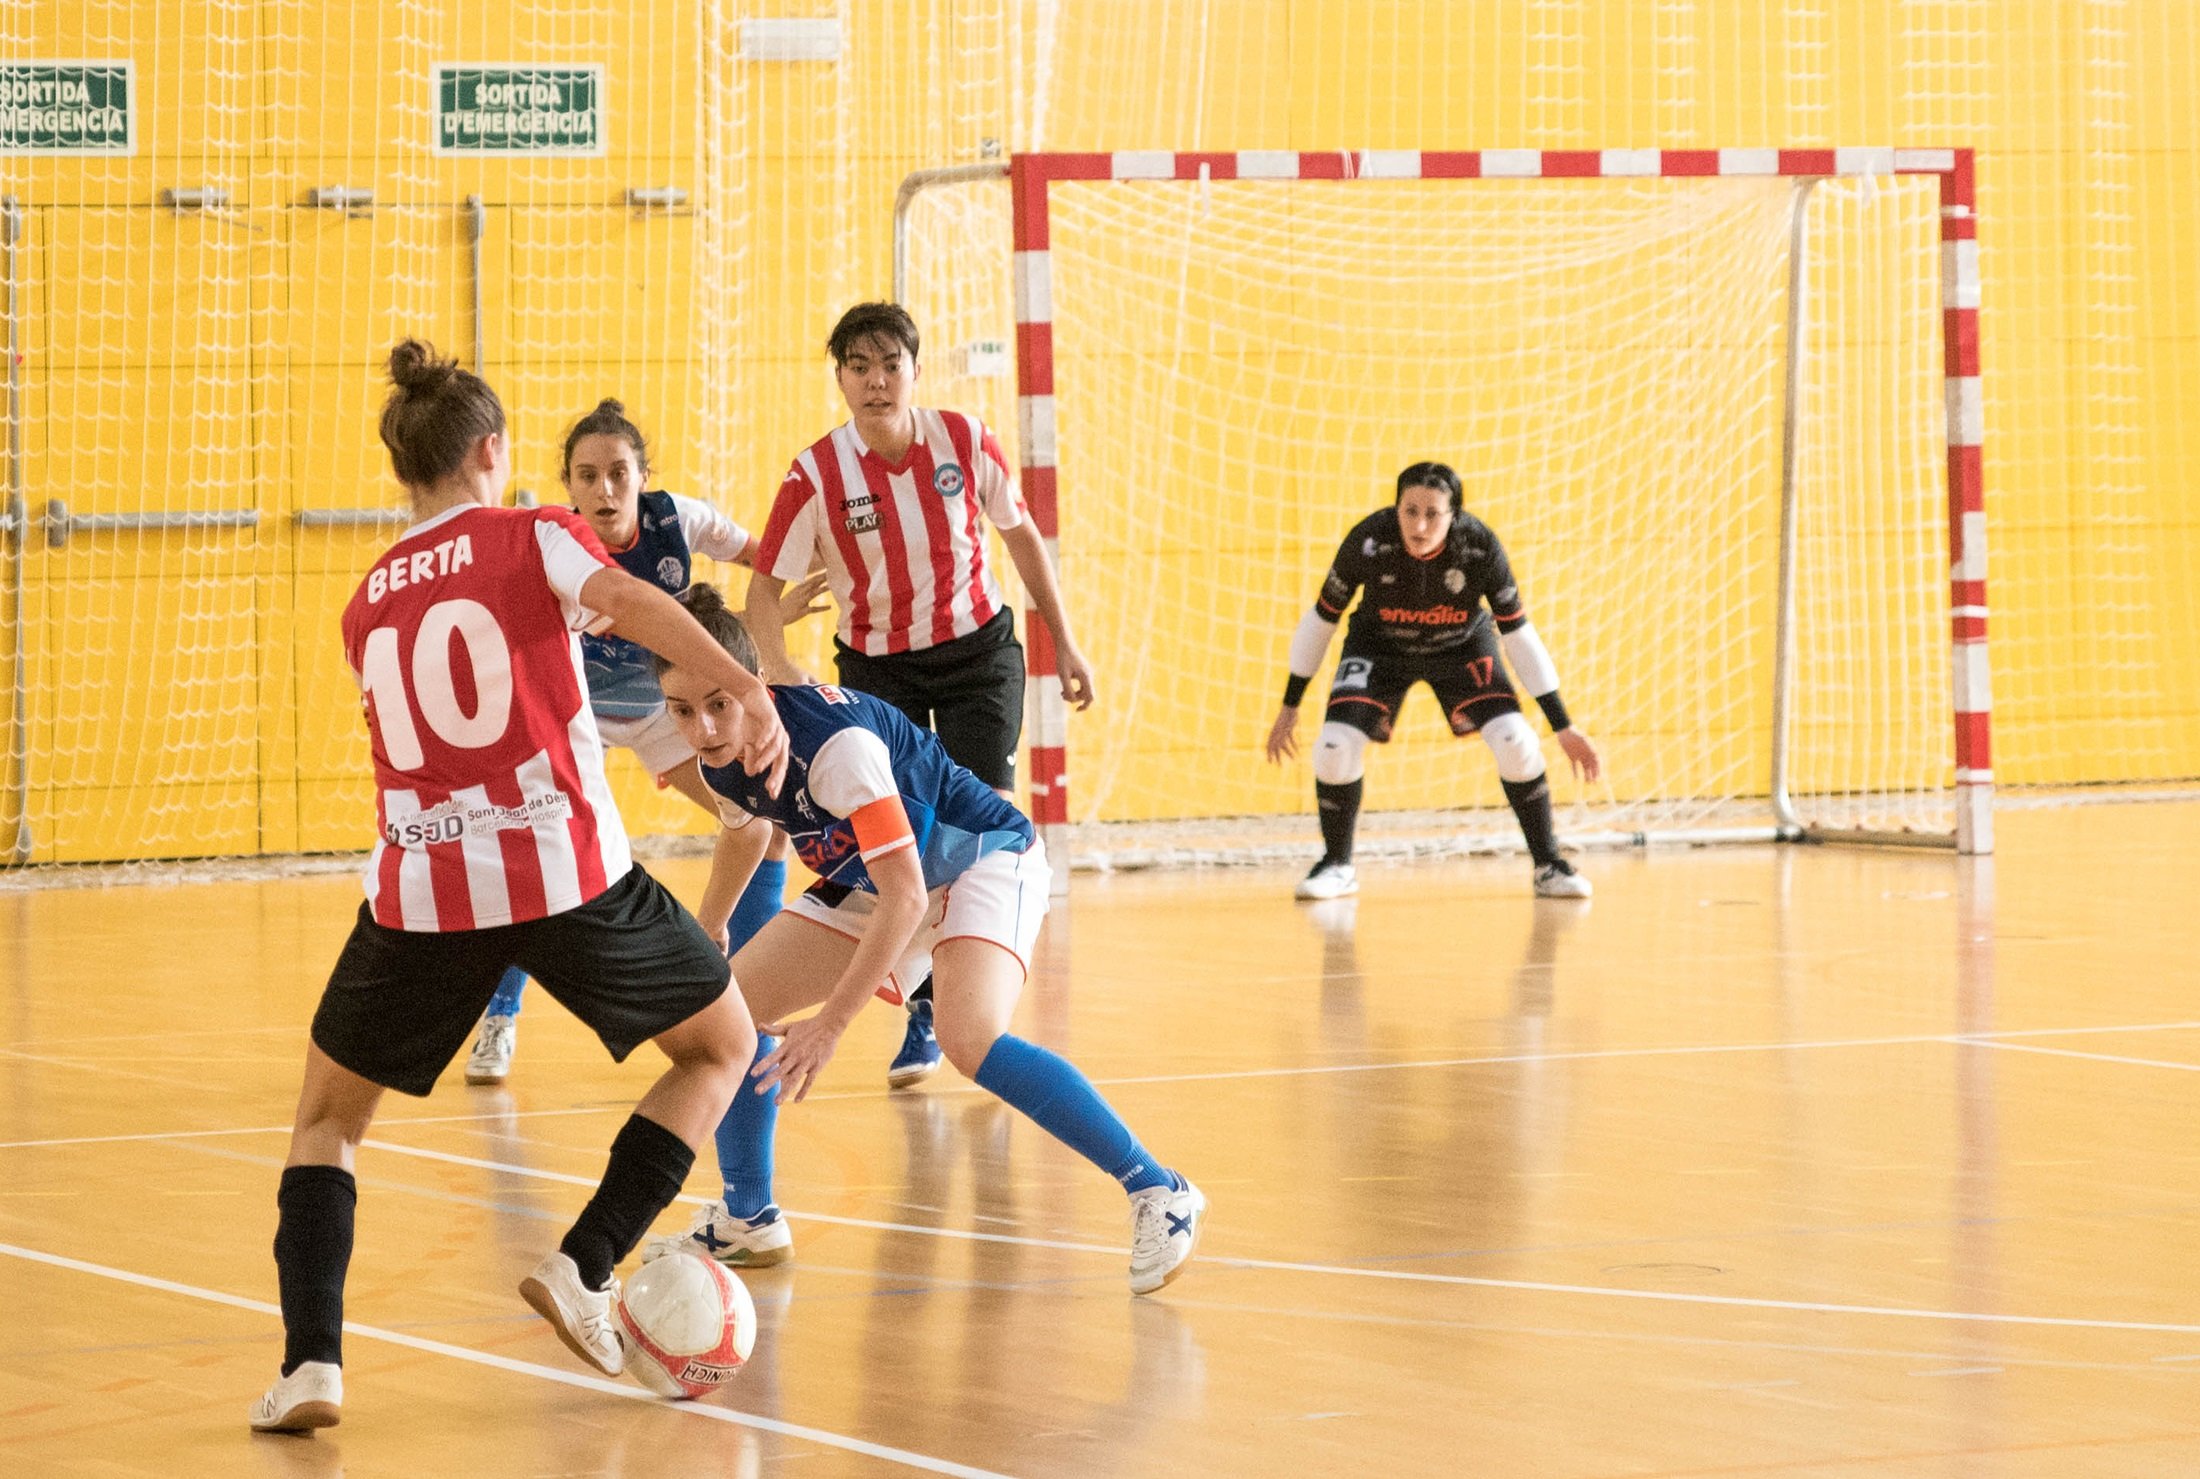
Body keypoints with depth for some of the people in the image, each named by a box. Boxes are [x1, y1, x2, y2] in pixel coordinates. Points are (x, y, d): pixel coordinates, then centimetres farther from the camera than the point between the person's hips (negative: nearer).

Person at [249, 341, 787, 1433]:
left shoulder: (369, 605, 18)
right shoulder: (536, 536, 5)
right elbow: (626, 601, -16)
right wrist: (740, 688, -26)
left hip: (418, 891, 3)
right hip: (564, 870, -3)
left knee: (327, 1118, 19)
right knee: (721, 1044, 19)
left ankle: (312, 1361, -1)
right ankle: (586, 1269, 5)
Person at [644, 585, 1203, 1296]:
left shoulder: (834, 741, -35)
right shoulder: (722, 756, -10)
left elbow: (905, 897, -35)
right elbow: (744, 834, 17)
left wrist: (828, 1025, -35)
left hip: (982, 857, -8)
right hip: (871, 884, 8)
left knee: (969, 1037, -32)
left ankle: (1157, 1191, -22)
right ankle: (747, 1222, 19)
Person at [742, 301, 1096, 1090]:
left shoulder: (964, 441, -13)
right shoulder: (818, 474, -17)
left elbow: (1021, 535, 3)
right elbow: (764, 584, -14)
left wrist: (1064, 643, 6)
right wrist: (778, 669, -32)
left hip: (978, 651, 0)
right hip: (877, 669, 0)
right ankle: (922, 1022, 14)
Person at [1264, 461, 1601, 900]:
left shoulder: (1480, 547, -29)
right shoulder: (1368, 542, -30)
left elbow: (1518, 635, -19)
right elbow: (1322, 619, -14)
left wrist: (1563, 727, -18)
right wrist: (1289, 707, -8)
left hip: (1463, 647, 0)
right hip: (1380, 647, 0)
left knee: (1517, 744, -18)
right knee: (1335, 746, -19)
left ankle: (1548, 866, 2)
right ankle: (1337, 866, 5)